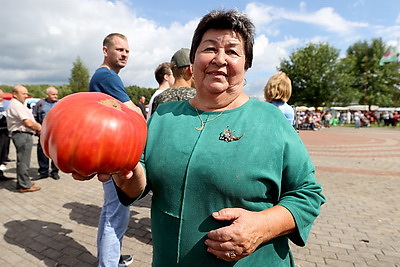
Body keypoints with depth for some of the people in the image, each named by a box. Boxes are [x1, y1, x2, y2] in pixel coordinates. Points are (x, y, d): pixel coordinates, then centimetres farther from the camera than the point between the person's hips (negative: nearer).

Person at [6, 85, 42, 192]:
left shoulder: (15, 104, 20)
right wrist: (38, 127, -4)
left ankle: (22, 182, 30)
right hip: (23, 135, -11)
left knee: (21, 160, 18)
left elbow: (26, 122, 19)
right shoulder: (17, 105, -14)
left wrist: (37, 127, 5)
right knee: (23, 161, -5)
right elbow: (28, 123, -21)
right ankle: (25, 185, 1)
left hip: (20, 135, 11)